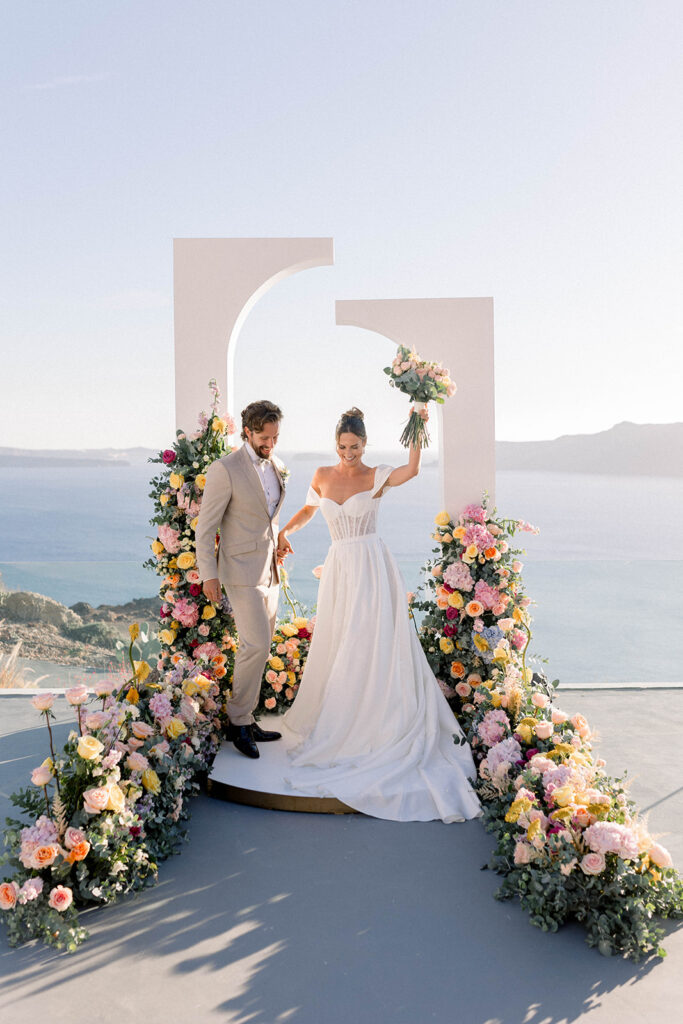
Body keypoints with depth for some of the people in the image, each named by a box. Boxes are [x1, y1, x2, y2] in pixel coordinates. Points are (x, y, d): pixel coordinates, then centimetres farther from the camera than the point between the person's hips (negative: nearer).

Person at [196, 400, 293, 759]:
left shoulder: (274, 466, 9)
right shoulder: (225, 469, -14)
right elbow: (205, 526, -12)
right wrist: (208, 574, -13)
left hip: (269, 570, 8)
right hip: (242, 571, -8)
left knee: (258, 648, 11)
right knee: (256, 645, -12)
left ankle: (244, 719, 23)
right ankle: (238, 721, 5)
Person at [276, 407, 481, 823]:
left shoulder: (377, 477, -5)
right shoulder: (322, 476, 7)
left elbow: (412, 470, -24)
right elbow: (308, 511, 22)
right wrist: (285, 531, 9)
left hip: (373, 568, -4)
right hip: (339, 568, 4)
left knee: (375, 646, -3)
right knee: (335, 647, 11)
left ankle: (377, 722, 9)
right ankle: (337, 717, 30)